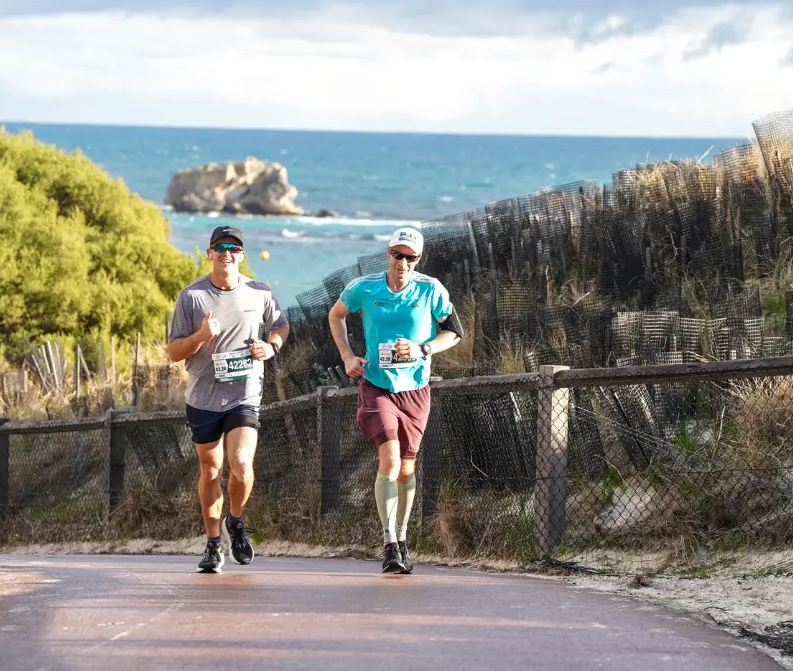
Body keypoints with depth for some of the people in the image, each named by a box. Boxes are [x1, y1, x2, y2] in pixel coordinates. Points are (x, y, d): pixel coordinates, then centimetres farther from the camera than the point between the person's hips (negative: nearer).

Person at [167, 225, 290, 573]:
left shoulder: (258, 293, 1)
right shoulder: (191, 296, -4)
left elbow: (281, 324, 21)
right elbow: (173, 351, -3)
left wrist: (272, 347, -1)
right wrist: (200, 337, -22)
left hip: (244, 397, -1)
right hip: (203, 397, 1)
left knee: (241, 465, -17)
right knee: (210, 471, 9)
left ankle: (235, 523, 12)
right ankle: (214, 544, 25)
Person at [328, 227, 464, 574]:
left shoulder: (431, 290, -6)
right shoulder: (363, 288, -5)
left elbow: (454, 332, 4)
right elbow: (336, 315, 15)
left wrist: (421, 350, -12)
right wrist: (347, 356, 3)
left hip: (414, 388, 2)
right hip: (376, 385, -2)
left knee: (406, 467, 9)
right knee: (389, 457, -20)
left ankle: (401, 538, 29)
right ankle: (389, 543, -19)